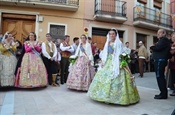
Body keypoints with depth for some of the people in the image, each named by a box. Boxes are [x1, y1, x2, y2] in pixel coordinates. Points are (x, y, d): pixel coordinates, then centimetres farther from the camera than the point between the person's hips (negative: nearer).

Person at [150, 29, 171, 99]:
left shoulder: (164, 40, -8)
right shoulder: (162, 40, 24)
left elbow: (158, 47, -20)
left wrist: (152, 47, -2)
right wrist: (154, 48, -2)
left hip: (160, 60, -11)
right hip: (160, 60, 11)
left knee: (159, 77, -8)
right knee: (161, 77, 13)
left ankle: (163, 94, -3)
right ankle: (163, 93, 21)